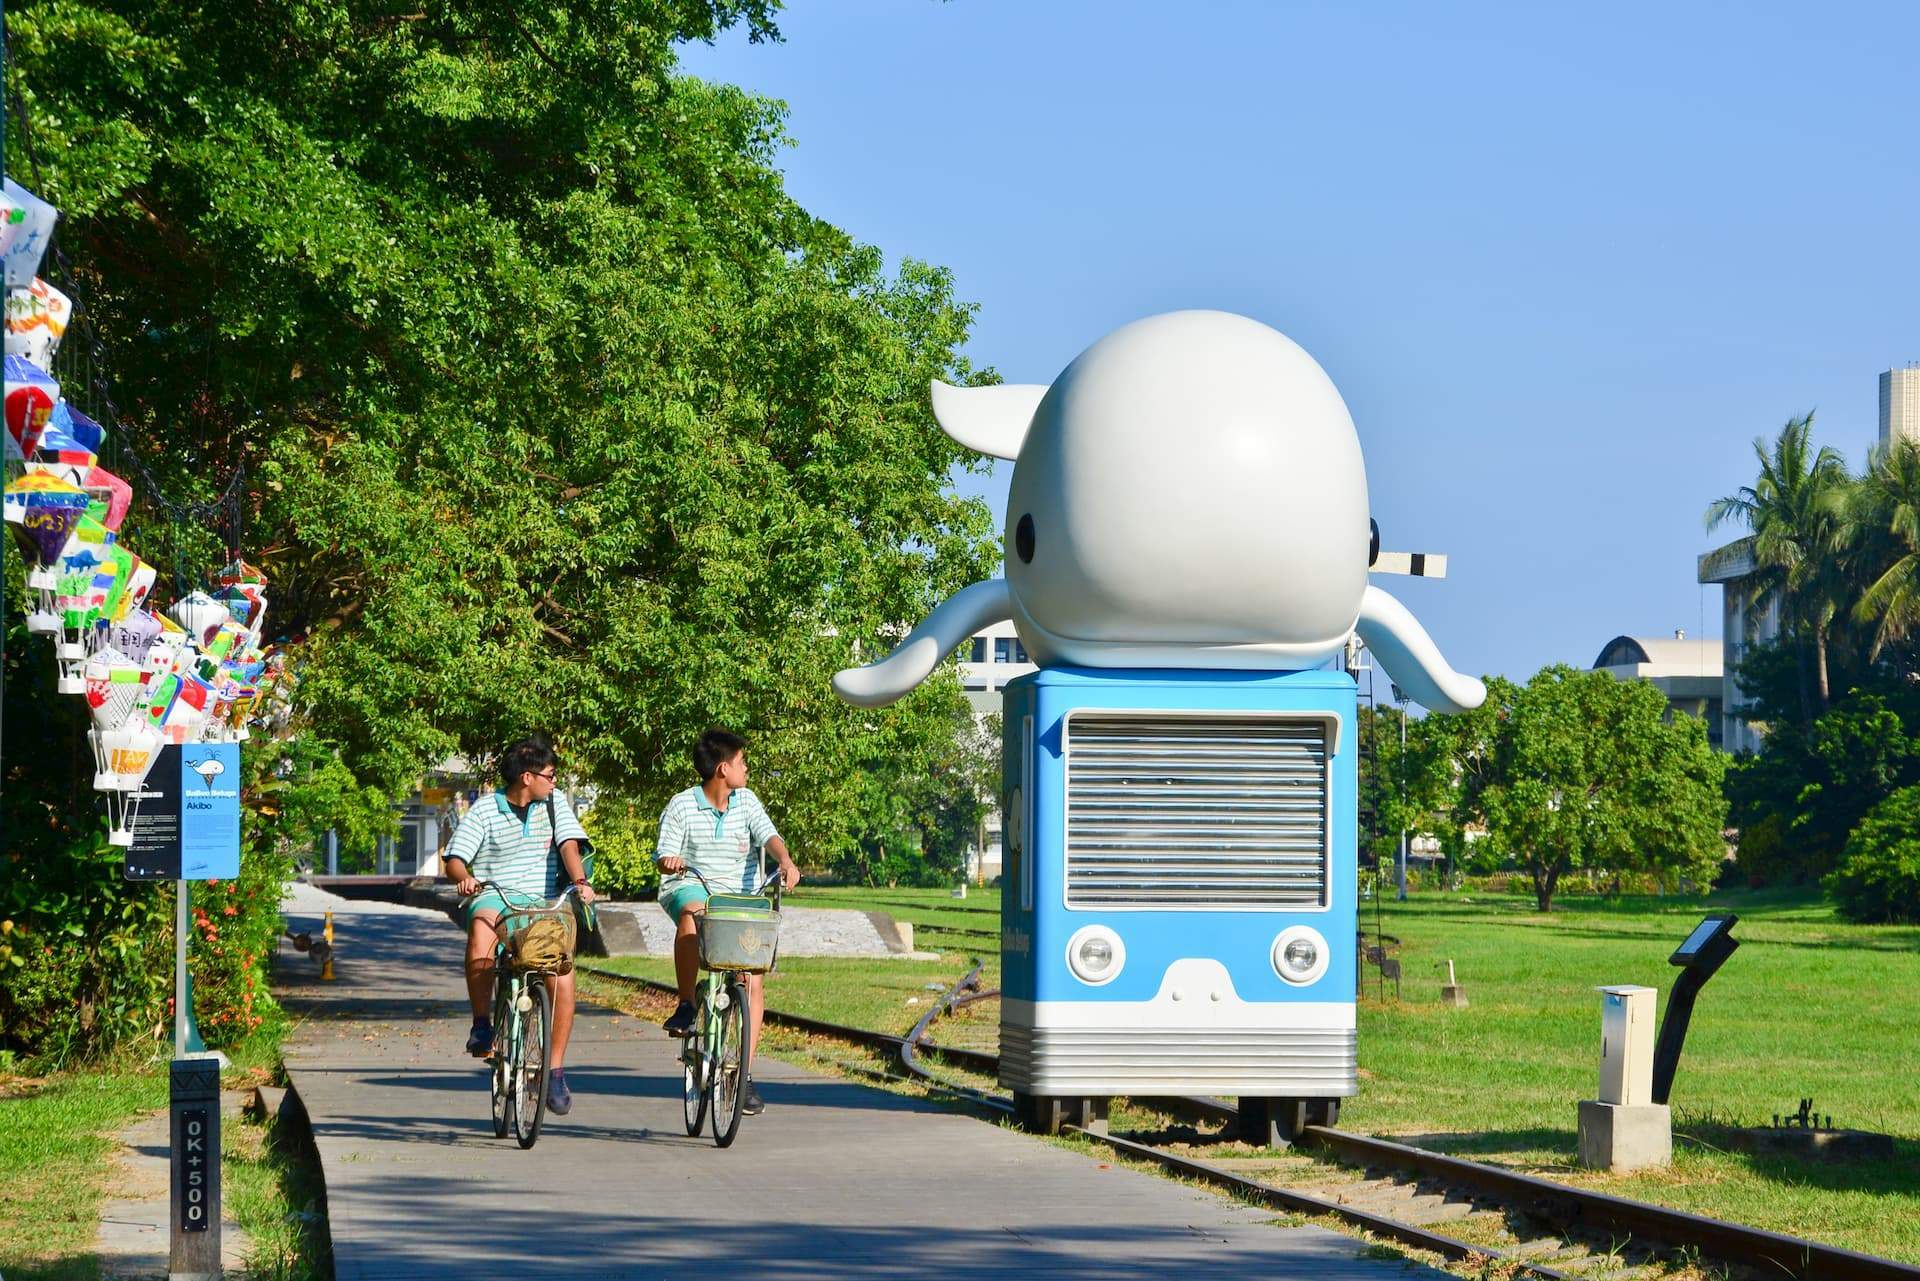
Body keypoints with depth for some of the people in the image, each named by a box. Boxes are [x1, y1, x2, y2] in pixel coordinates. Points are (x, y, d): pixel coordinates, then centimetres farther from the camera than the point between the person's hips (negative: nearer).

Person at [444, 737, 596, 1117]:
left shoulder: (555, 803, 9)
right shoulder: (485, 810, 2)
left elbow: (569, 845, -4)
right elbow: (455, 858, -3)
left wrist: (579, 881, -23)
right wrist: (464, 878, -26)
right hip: (495, 896, -2)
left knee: (562, 976, -18)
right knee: (481, 930, -38)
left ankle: (555, 1070, -4)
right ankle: (481, 1025, -22)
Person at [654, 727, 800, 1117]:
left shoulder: (746, 802, 8)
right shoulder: (681, 807, -2)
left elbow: (769, 836, -5)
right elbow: (664, 858, -5)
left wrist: (786, 862, -26)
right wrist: (669, 863, -30)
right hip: (692, 888, -3)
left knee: (752, 982, -9)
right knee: (692, 911, -41)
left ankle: (744, 1074, -3)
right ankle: (685, 1006, -30)